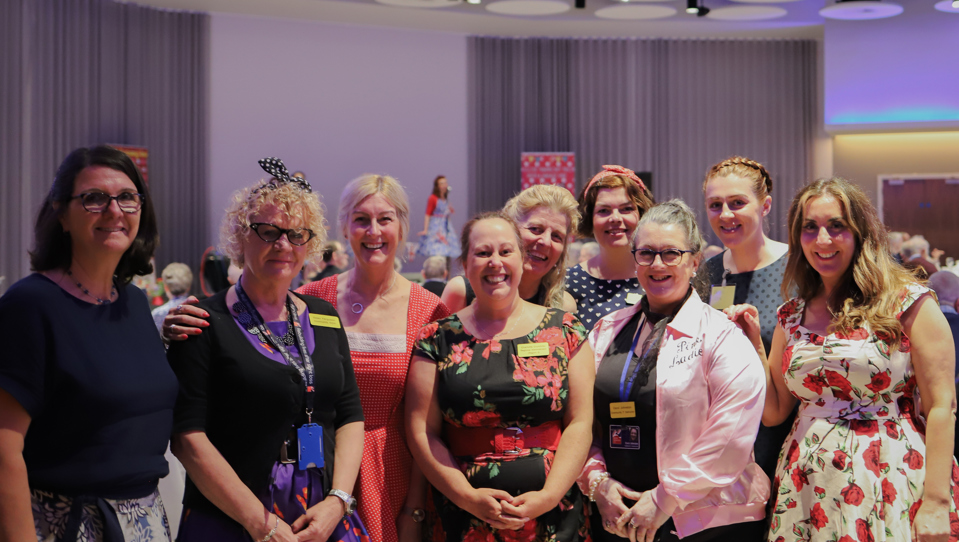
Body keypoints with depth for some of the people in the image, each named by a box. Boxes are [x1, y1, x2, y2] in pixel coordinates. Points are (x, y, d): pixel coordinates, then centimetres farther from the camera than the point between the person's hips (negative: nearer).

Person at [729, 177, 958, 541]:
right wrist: (753, 344, 2)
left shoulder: (909, 303, -4)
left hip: (892, 481, -4)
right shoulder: (792, 317, 10)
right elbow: (773, 412, 13)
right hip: (808, 492, 4)